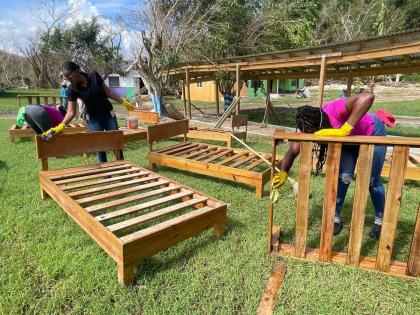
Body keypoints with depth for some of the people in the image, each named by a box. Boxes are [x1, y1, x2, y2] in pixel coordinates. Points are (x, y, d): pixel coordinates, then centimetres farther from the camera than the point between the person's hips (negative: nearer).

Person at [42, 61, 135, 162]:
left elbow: (107, 91, -4)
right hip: (93, 118, 0)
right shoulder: (72, 89, -16)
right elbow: (71, 112, -19)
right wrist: (60, 126, -33)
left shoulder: (94, 76, -16)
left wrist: (123, 102, -1)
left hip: (109, 114, 1)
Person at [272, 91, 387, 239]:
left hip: (372, 134, -4)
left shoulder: (334, 110, -43)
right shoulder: (310, 128, -26)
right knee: (343, 178, -4)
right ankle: (335, 219, 14)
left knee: (373, 181, 4)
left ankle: (379, 221, 25)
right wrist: (283, 172, -44)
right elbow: (293, 150, -27)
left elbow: (368, 97, -58)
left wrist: (344, 130, -60)